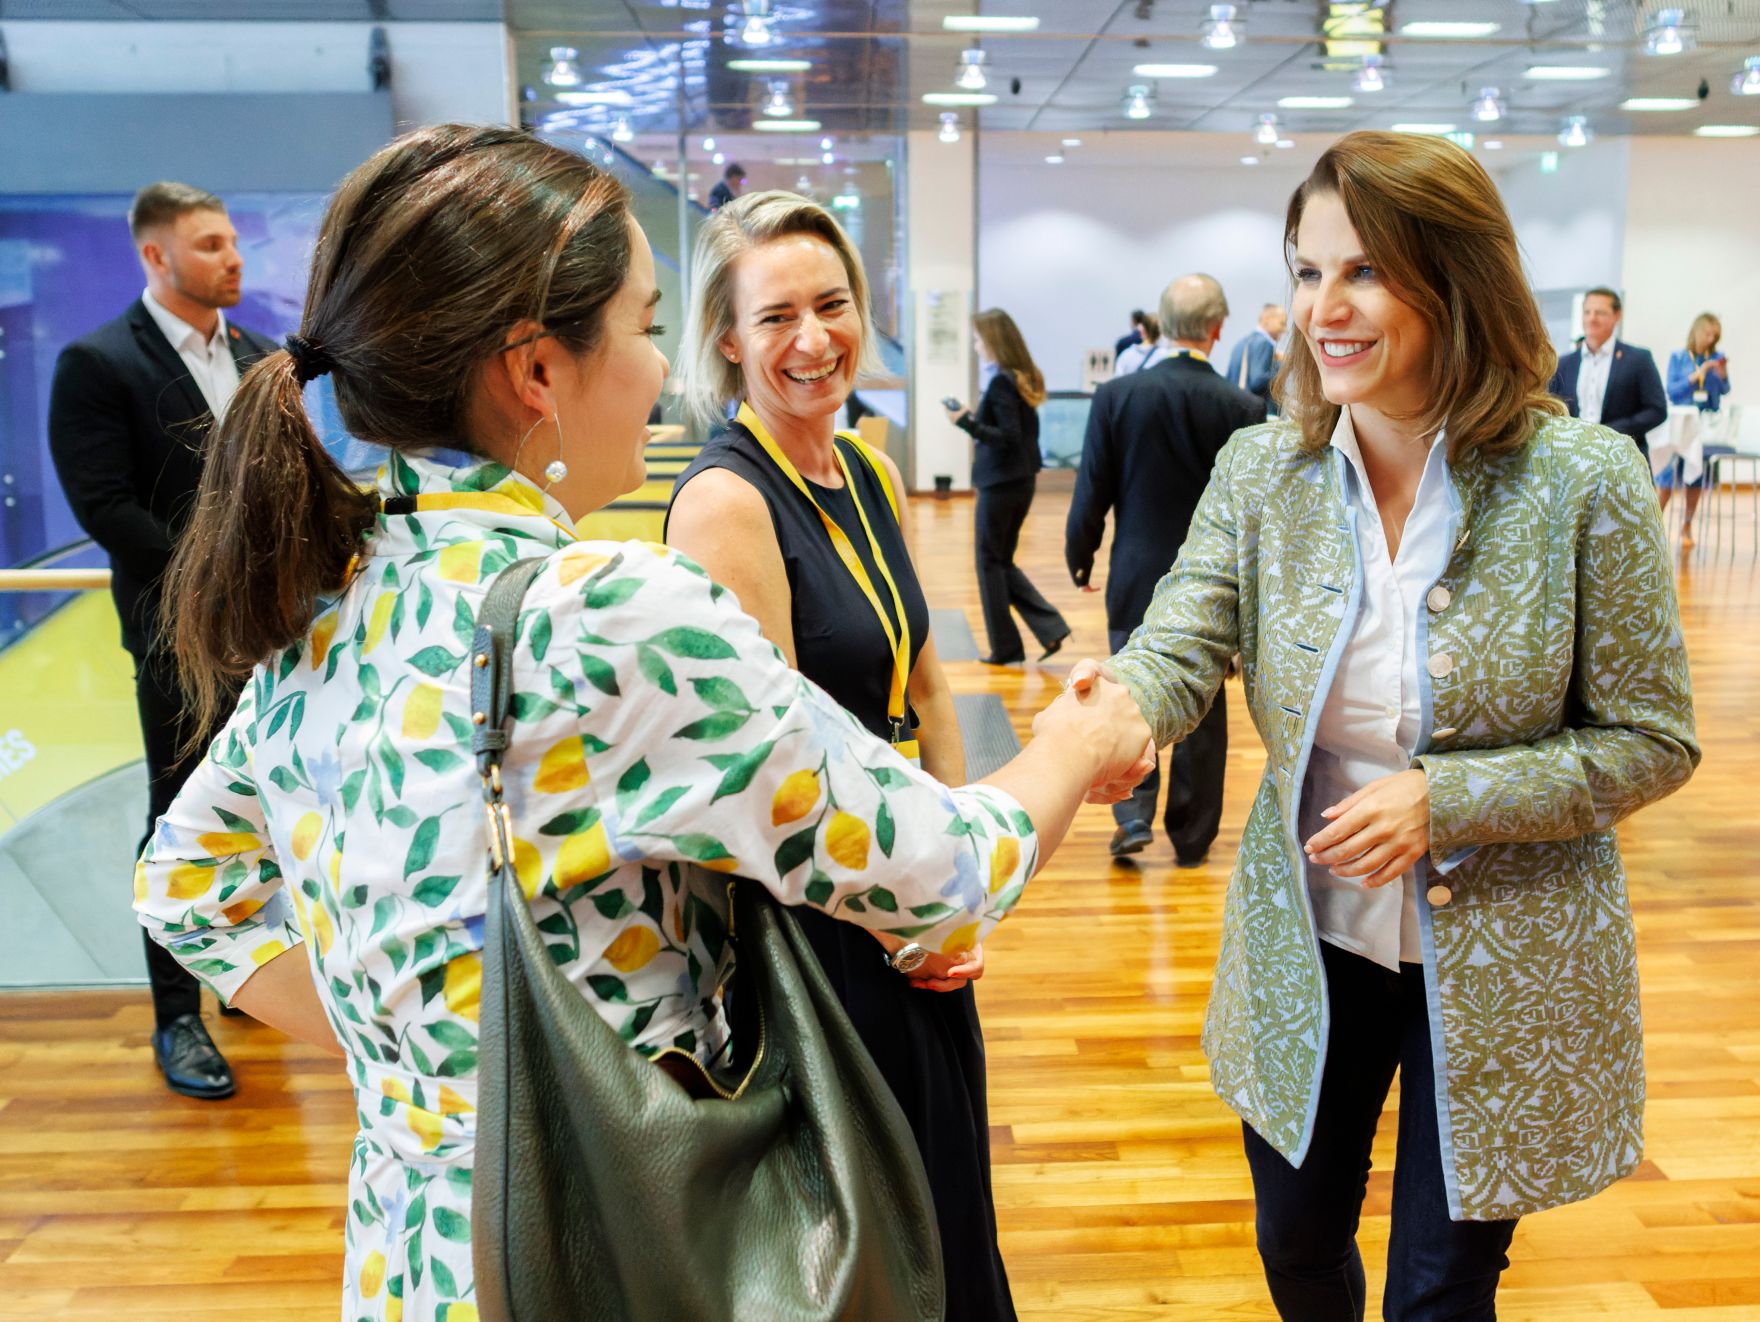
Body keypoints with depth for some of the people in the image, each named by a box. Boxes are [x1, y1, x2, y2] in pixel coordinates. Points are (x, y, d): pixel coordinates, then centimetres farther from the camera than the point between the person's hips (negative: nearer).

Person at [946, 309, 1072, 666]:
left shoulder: (1001, 382, -17)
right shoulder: (1022, 378, 9)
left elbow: (1008, 437, -22)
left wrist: (967, 422, -21)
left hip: (1000, 485, -9)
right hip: (1021, 481, 9)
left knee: (990, 563, 4)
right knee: (1003, 561, 17)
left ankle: (1006, 649, 12)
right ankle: (1050, 628, 9)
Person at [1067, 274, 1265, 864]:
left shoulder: (1117, 395, -10)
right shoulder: (1243, 408, -10)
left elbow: (1092, 493, -6)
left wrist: (1079, 559, 11)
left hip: (1136, 578, 0)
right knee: (1202, 711, 12)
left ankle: (1134, 814, 4)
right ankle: (1191, 836, 22)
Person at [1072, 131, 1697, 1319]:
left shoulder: (1585, 479, -15)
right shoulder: (1260, 471, -6)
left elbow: (1652, 741, -10)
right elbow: (1179, 651, -15)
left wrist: (1443, 799, -23)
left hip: (1502, 967, -2)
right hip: (1306, 945, 3)